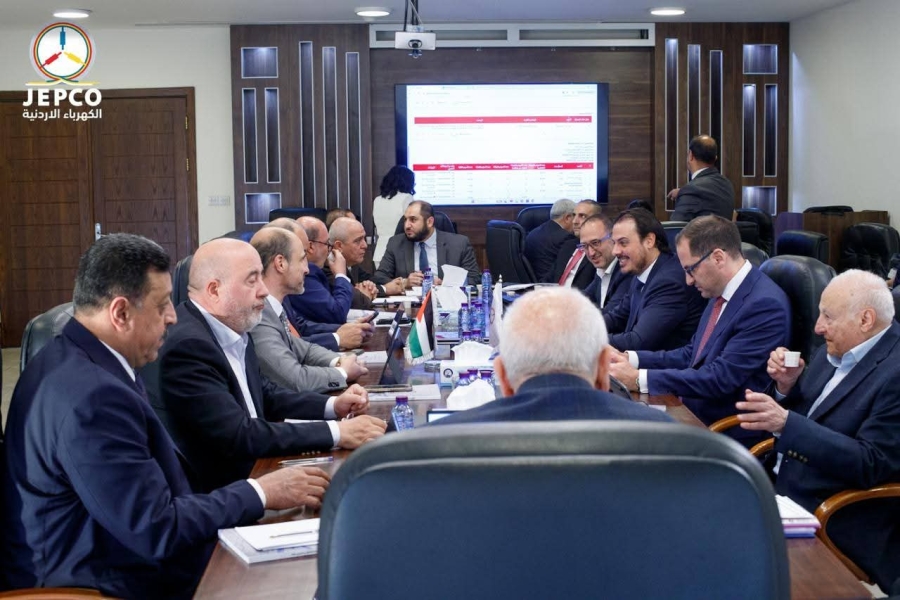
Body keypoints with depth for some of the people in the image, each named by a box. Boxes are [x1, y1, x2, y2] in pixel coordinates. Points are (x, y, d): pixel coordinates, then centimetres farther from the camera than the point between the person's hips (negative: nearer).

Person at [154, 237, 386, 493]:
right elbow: (239, 436, -25)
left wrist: (333, 405, 2)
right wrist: (337, 433, -22)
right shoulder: (187, 346, -21)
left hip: (253, 471, 8)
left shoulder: (232, 329, 4)